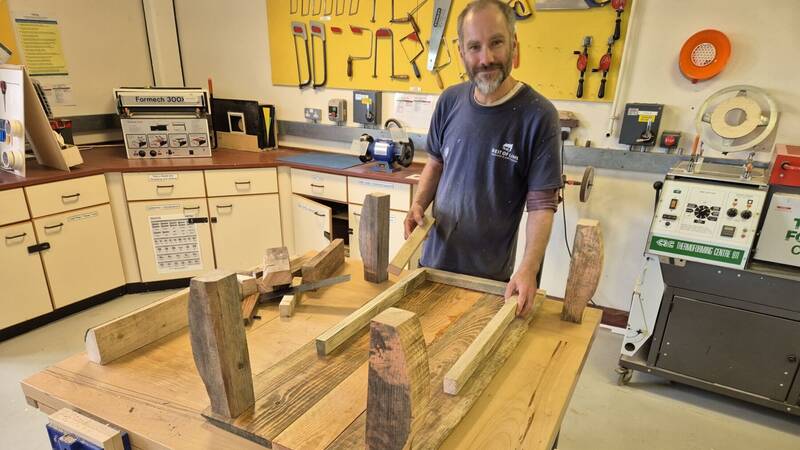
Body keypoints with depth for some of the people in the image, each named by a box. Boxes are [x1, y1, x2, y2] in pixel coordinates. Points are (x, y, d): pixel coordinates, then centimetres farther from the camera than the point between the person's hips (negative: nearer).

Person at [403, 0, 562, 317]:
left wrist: (529, 269, -28)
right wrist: (418, 204, -7)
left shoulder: (538, 115, -17)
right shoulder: (450, 101, -4)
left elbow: (542, 204, -16)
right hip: (434, 259, 5)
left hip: (492, 275, -4)